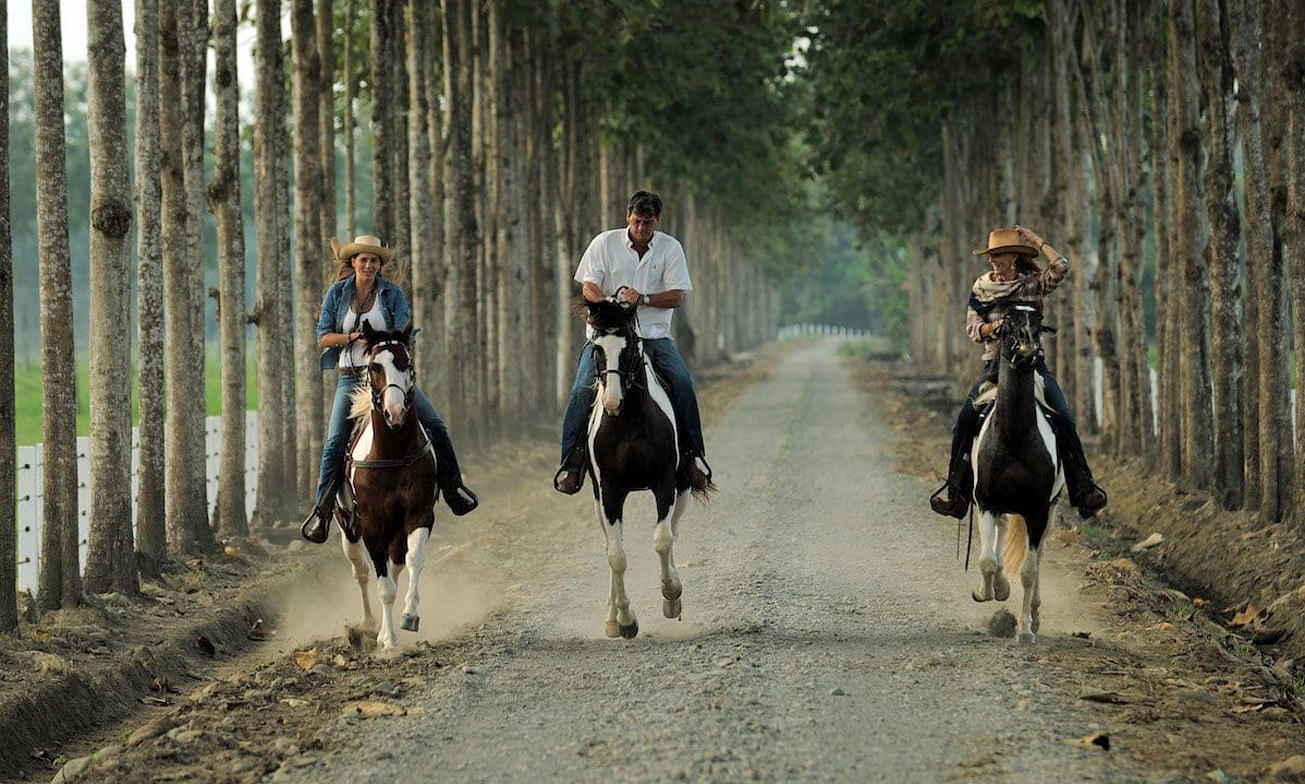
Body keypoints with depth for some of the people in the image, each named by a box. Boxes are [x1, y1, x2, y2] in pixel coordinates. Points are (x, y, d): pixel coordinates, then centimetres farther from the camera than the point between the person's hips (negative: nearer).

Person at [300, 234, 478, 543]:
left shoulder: (393, 294, 1)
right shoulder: (337, 292, 2)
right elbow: (323, 338, -1)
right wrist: (353, 337, -17)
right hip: (351, 376, -1)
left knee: (434, 423, -8)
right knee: (334, 442, -12)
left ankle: (452, 486, 8)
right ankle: (322, 510, -2)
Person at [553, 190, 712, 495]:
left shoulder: (671, 248, 4)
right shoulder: (605, 243, 2)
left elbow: (677, 296, -3)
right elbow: (588, 287, -3)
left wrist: (642, 299, -20)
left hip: (654, 335, 1)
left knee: (683, 382, -22)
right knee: (583, 389, -22)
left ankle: (693, 453, -8)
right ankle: (571, 461, -15)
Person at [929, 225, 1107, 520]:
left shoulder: (1033, 284, 3)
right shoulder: (982, 288, 10)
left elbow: (1061, 267, -15)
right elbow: (972, 328, 5)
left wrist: (1037, 240, -5)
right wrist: (993, 327, -16)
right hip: (995, 364, 2)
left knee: (1064, 421, -19)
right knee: (965, 420, -18)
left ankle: (1084, 491, -14)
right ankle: (956, 494, -13)